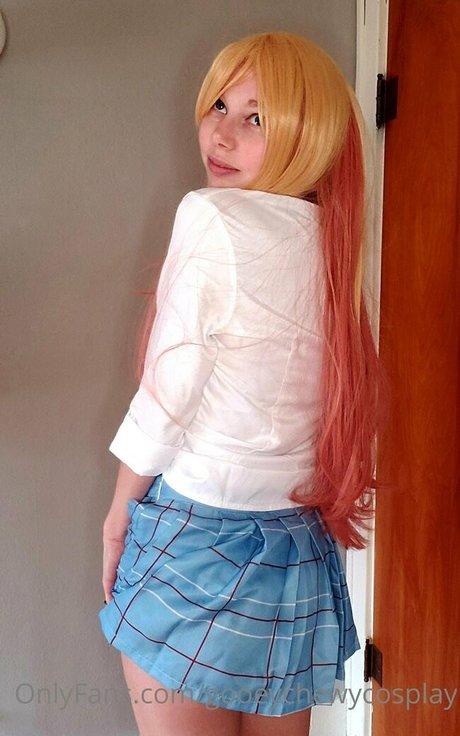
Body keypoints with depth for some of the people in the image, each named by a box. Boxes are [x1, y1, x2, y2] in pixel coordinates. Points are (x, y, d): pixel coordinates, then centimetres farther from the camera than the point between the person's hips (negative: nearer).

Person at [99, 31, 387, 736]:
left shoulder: (214, 216, -14)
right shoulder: (333, 240, 4)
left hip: (197, 538, -6)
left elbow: (165, 393, -11)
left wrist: (118, 517, 2)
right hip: (302, 549, 7)